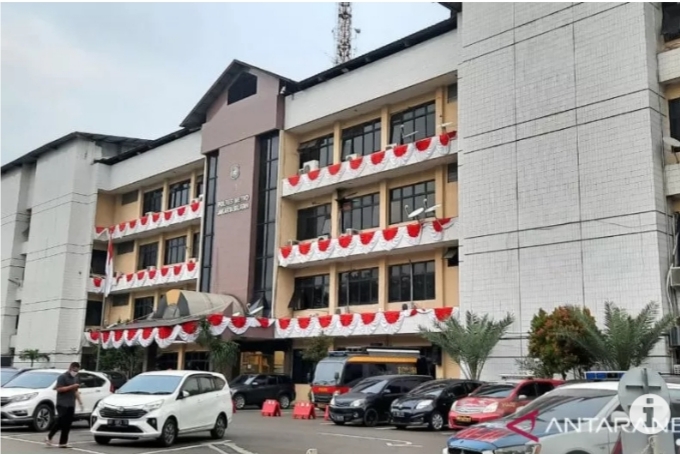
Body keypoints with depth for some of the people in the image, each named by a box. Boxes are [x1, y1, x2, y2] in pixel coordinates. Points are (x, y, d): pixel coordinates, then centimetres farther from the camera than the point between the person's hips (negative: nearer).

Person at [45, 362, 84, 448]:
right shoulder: (62, 377, -6)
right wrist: (72, 386, -20)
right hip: (62, 404, -7)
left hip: (71, 405, 7)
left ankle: (63, 443, 5)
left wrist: (80, 401, 17)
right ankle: (49, 437, 5)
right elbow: (59, 389, -16)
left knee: (67, 424, 3)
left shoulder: (75, 378, 18)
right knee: (61, 422, -11)